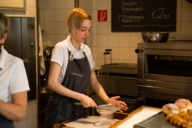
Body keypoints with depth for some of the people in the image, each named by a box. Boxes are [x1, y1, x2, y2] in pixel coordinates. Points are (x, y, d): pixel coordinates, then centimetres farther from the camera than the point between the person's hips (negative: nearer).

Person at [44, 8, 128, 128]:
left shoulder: (87, 50, 5)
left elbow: (94, 82, 9)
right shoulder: (62, 48, -13)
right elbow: (52, 83, -19)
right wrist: (81, 96, -24)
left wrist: (107, 99, -8)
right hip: (61, 109, -6)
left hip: (79, 109, 6)